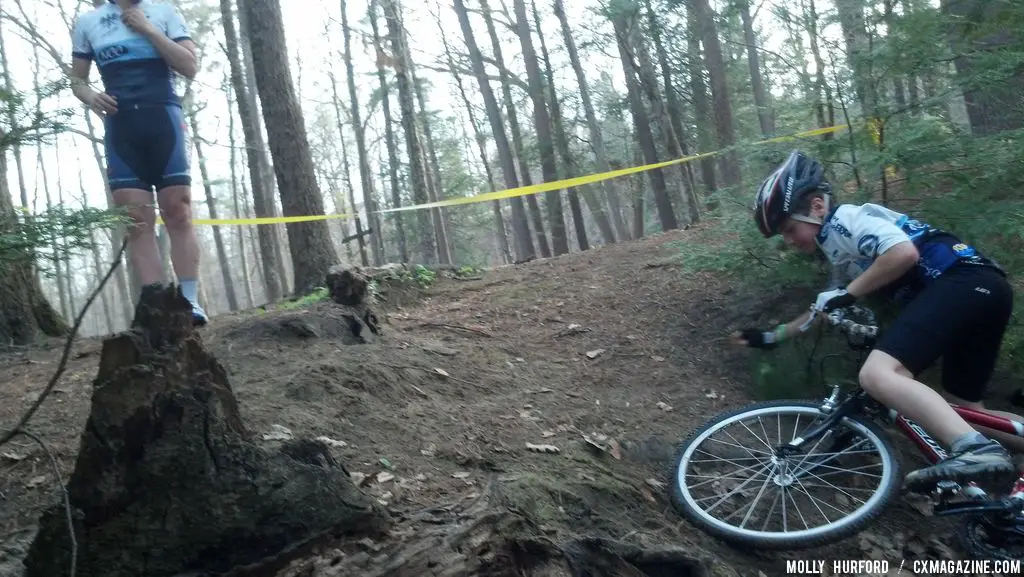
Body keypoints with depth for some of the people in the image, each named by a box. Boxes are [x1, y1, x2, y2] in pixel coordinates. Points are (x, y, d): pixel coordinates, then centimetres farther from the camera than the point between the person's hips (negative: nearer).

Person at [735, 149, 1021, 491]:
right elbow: (825, 309, 39)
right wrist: (772, 337, 40)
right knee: (965, 412, 17)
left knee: (876, 374, -26)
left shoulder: (846, 218, -2)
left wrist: (847, 294, -9)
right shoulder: (840, 247, 28)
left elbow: (904, 253, -20)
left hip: (963, 283, -11)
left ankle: (975, 450, -37)